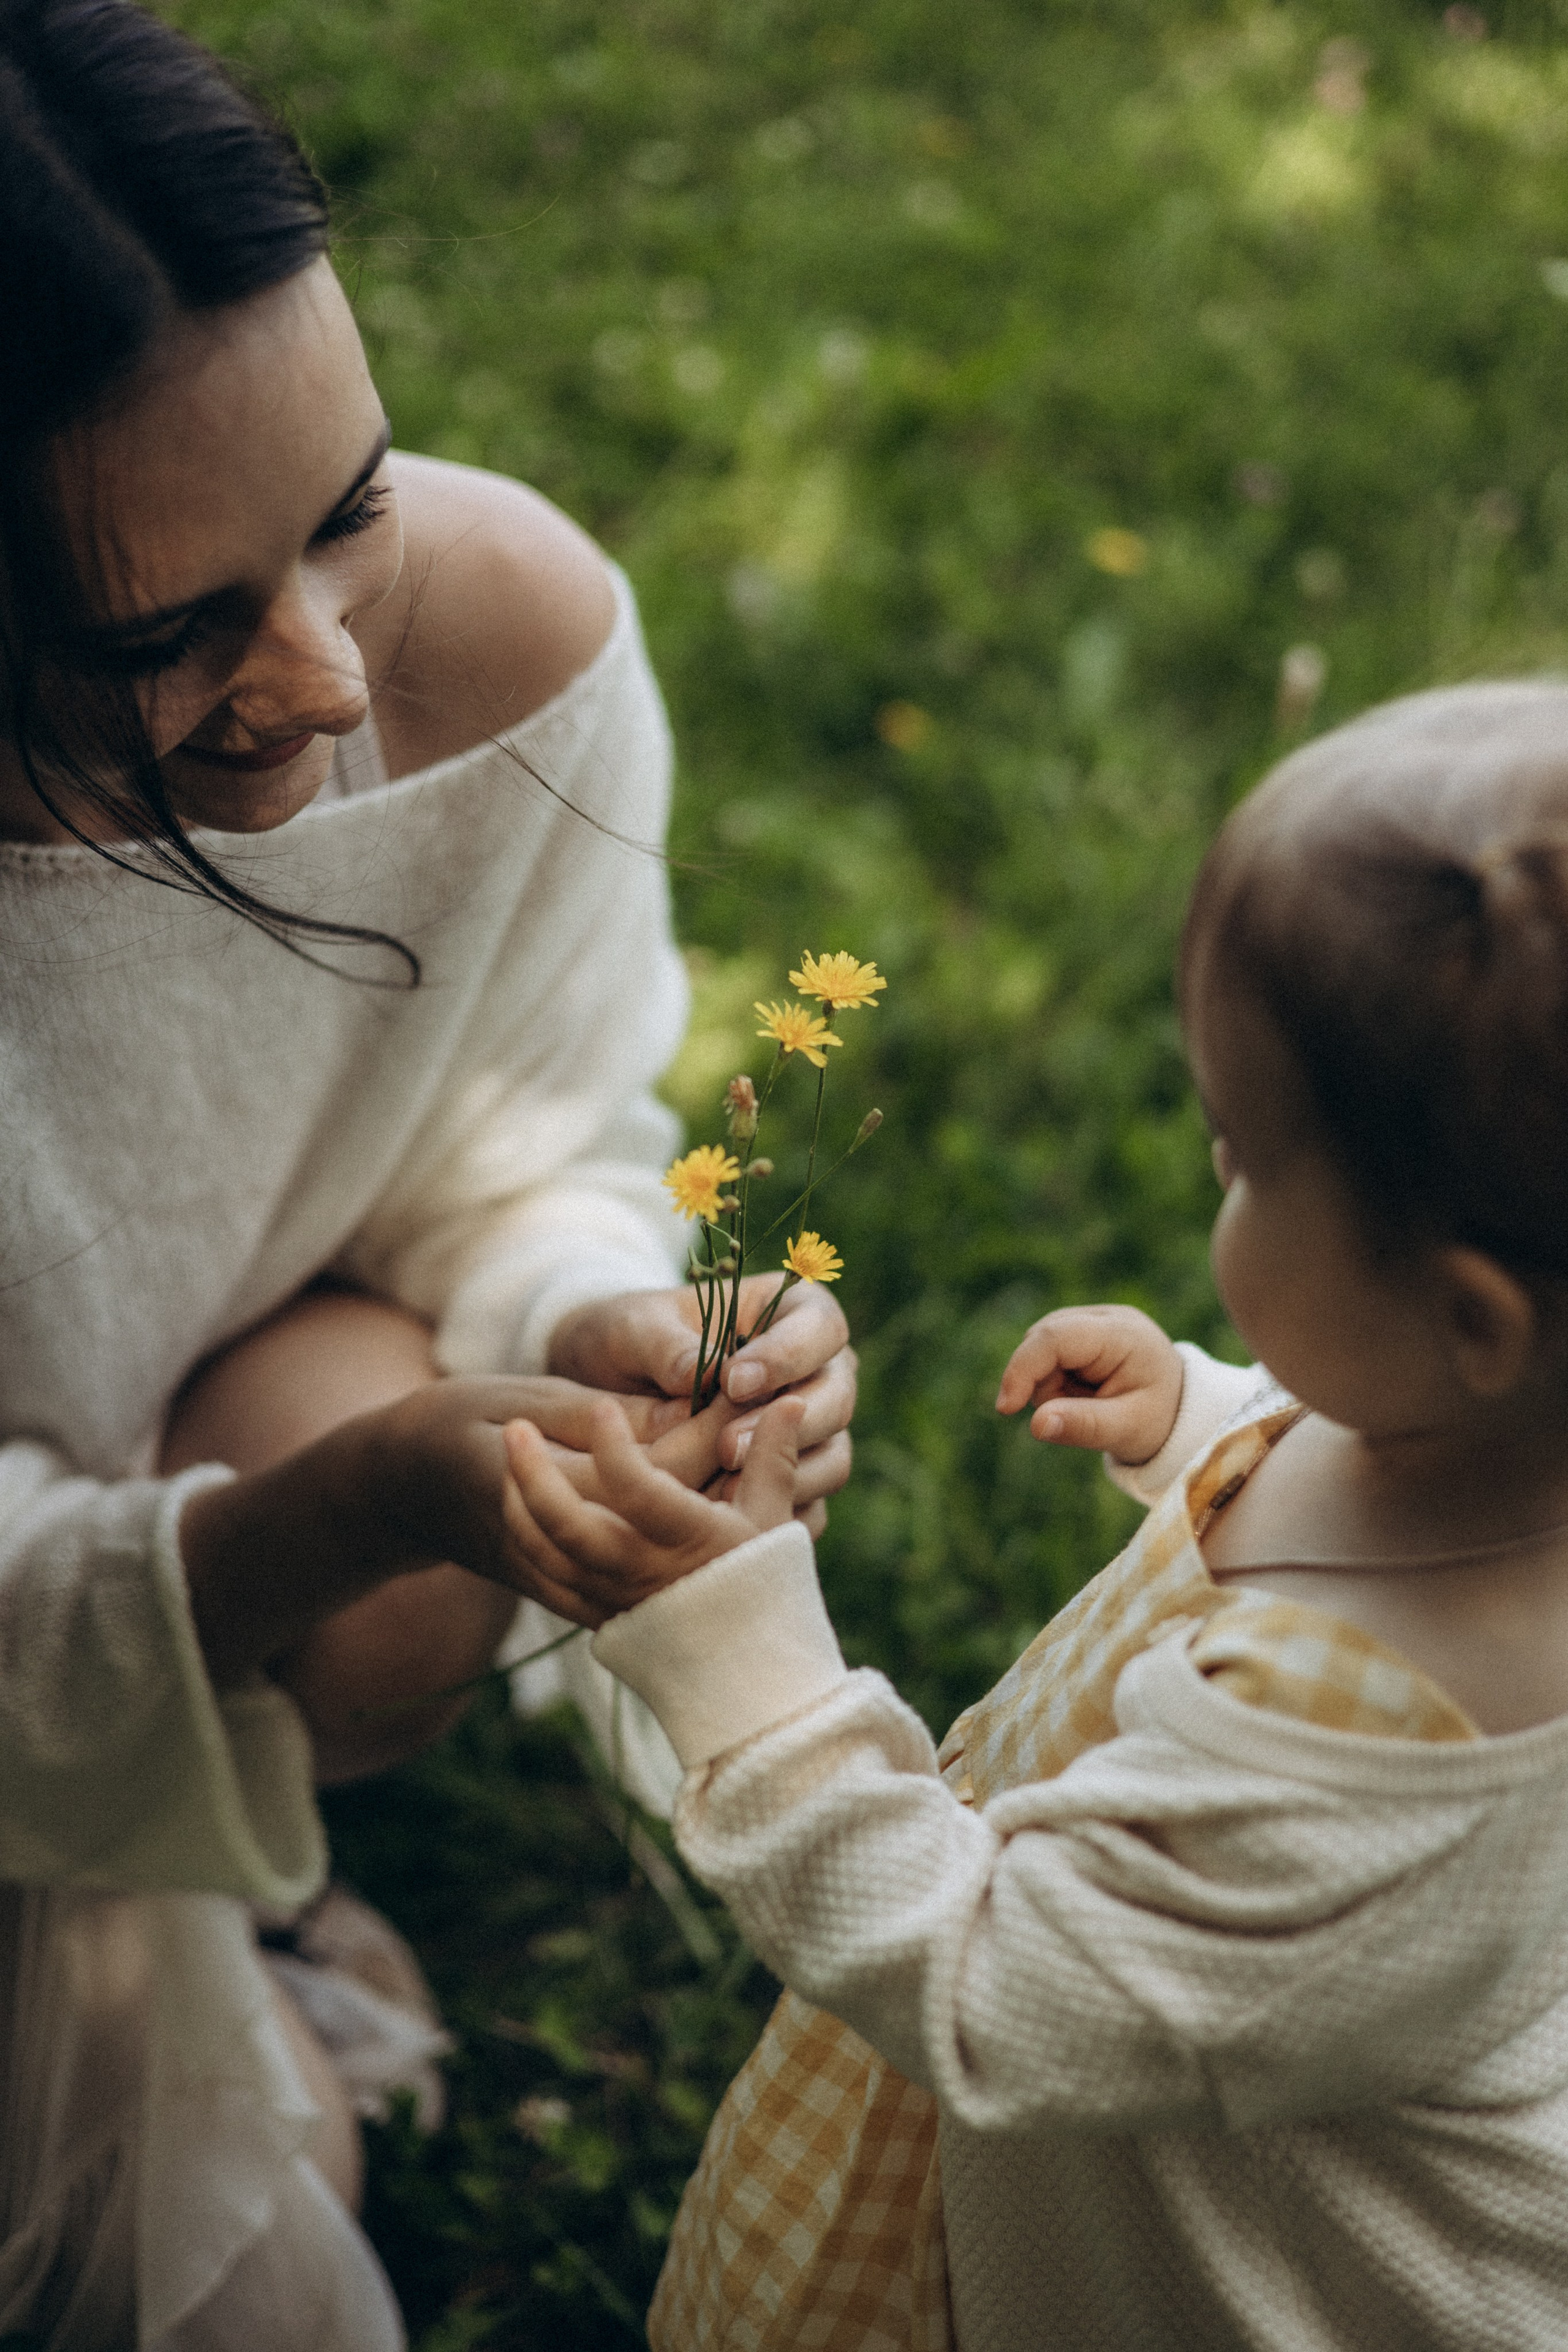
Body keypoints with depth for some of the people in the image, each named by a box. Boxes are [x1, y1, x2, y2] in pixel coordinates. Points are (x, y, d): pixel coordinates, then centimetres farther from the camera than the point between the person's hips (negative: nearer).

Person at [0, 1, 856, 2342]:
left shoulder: (501, 622, -28)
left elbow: (530, 1145, -11)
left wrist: (592, 1322, -33)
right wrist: (356, 1500, -47)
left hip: (273, 1359, 4)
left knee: (395, 1621, -22)